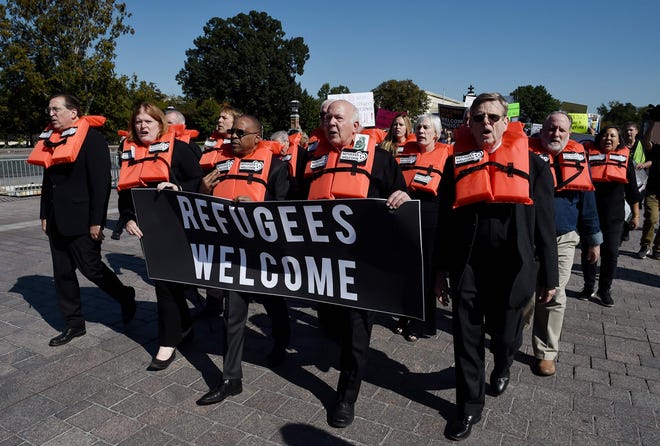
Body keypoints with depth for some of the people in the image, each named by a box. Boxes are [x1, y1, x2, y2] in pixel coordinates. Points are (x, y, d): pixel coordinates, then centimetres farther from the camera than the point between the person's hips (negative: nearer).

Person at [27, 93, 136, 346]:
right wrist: (45, 215, 15)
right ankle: (74, 324, 22)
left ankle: (125, 297, 23)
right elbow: (48, 181, 20)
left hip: (81, 220, -8)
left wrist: (97, 220, -18)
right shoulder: (51, 140, 13)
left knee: (90, 267, -3)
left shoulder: (92, 139, -10)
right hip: (57, 220, 8)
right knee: (62, 273, 10)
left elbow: (101, 182, -15)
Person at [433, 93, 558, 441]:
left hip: (511, 268, 0)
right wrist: (440, 269, 5)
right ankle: (470, 406, 27)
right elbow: (443, 221, 5)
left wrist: (548, 275, 2)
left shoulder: (532, 164, -1)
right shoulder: (457, 162, 3)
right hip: (466, 267, 1)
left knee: (505, 334, 16)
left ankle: (502, 368, 52)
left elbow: (545, 224, 1)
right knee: (467, 338, 7)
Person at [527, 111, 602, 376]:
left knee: (554, 298, 7)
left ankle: (546, 353, 20)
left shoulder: (577, 157, 5)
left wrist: (593, 239, 12)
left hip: (563, 240, 2)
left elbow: (587, 199, 10)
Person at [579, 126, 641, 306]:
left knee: (611, 253, 1)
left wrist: (635, 215, 8)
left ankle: (605, 290, 16)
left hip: (614, 217, 1)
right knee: (588, 251, 7)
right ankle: (589, 287, 22)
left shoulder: (625, 160, 8)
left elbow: (632, 191, 11)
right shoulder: (588, 156, 3)